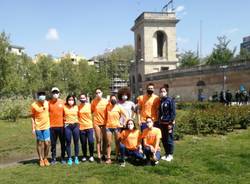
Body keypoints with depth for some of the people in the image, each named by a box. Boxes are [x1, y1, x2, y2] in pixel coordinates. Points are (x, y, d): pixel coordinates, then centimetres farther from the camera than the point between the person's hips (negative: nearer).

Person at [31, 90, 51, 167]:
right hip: (38, 127, -2)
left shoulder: (47, 103, -2)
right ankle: (41, 159, 22)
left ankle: (45, 158, 20)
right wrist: (33, 128, -6)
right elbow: (32, 117, -3)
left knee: (47, 143, 1)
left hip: (46, 126, 2)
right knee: (40, 143, 9)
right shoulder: (34, 105, -10)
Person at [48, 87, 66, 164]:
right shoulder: (49, 103, 1)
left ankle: (63, 158, 19)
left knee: (63, 142, 8)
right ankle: (53, 158, 16)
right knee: (53, 143, 6)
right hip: (52, 126, 0)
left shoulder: (62, 102, 3)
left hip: (61, 126, 1)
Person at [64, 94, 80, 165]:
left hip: (75, 125, 1)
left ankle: (76, 157, 16)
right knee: (68, 142, 3)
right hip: (67, 126, -1)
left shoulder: (76, 107, 3)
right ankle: (69, 158, 13)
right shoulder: (64, 107, 0)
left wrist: (78, 123, 6)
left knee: (76, 142, 5)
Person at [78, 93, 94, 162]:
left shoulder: (89, 105, 1)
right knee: (83, 143, 7)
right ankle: (84, 156, 25)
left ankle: (91, 156, 13)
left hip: (89, 126, -1)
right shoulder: (78, 106, 1)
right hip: (81, 127, 1)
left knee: (91, 142, -6)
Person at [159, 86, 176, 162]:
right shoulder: (160, 101, 11)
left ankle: (170, 154, 13)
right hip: (162, 123, 6)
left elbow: (173, 112, -11)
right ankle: (166, 153, 24)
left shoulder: (170, 100, -8)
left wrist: (171, 123, -16)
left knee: (169, 139, 1)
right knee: (163, 139, 11)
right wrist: (159, 121, 11)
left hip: (168, 123, -6)